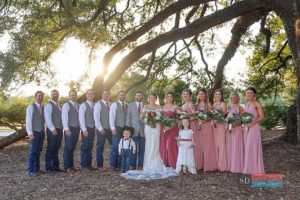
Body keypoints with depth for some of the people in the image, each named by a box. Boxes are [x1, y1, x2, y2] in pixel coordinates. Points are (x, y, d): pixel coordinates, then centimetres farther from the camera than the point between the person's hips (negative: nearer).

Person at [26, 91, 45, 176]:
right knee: (33, 151, -6)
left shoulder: (43, 108, 11)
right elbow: (28, 121, -10)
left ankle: (37, 169, 14)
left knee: (38, 151, 8)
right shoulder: (31, 107, -5)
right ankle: (31, 171, -1)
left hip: (42, 132, 5)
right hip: (34, 132, -5)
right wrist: (30, 133, -16)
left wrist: (44, 132, 4)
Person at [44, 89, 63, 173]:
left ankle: (55, 166, 18)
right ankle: (48, 168, 3)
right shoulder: (48, 105, -5)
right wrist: (53, 129, -19)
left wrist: (63, 127, 7)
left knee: (56, 149, 11)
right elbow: (48, 118, -12)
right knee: (51, 149, -4)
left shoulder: (60, 105, 17)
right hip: (52, 130, -6)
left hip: (60, 129, 7)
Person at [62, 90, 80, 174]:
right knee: (68, 148, -3)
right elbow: (64, 117, -9)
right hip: (70, 129, -5)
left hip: (77, 128, 5)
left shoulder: (78, 105, 13)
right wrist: (66, 129, -15)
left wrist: (80, 127, 3)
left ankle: (71, 165, 18)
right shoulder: (66, 105, -4)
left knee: (73, 148, 11)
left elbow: (80, 117, 10)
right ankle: (67, 167, 4)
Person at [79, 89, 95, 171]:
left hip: (92, 128, 5)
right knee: (85, 147, -2)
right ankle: (83, 165, 5)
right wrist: (84, 130, -14)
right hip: (86, 129, -5)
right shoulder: (83, 105, -5)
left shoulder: (94, 106, 10)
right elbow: (81, 118, -9)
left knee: (90, 147, 9)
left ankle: (89, 164, 16)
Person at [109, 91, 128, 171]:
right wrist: (113, 128, -13)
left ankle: (121, 165, 13)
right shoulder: (114, 105, 0)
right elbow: (111, 117, -6)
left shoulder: (127, 106, 13)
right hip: (117, 128, -4)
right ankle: (113, 165, 3)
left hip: (125, 128, 5)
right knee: (115, 147, -4)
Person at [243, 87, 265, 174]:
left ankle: (255, 169, 6)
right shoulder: (246, 104, 14)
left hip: (254, 128, -7)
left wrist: (252, 123, -18)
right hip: (246, 128, 7)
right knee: (247, 148, 10)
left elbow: (261, 117, -15)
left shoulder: (257, 104, -9)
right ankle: (248, 168, 19)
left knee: (253, 147, -4)